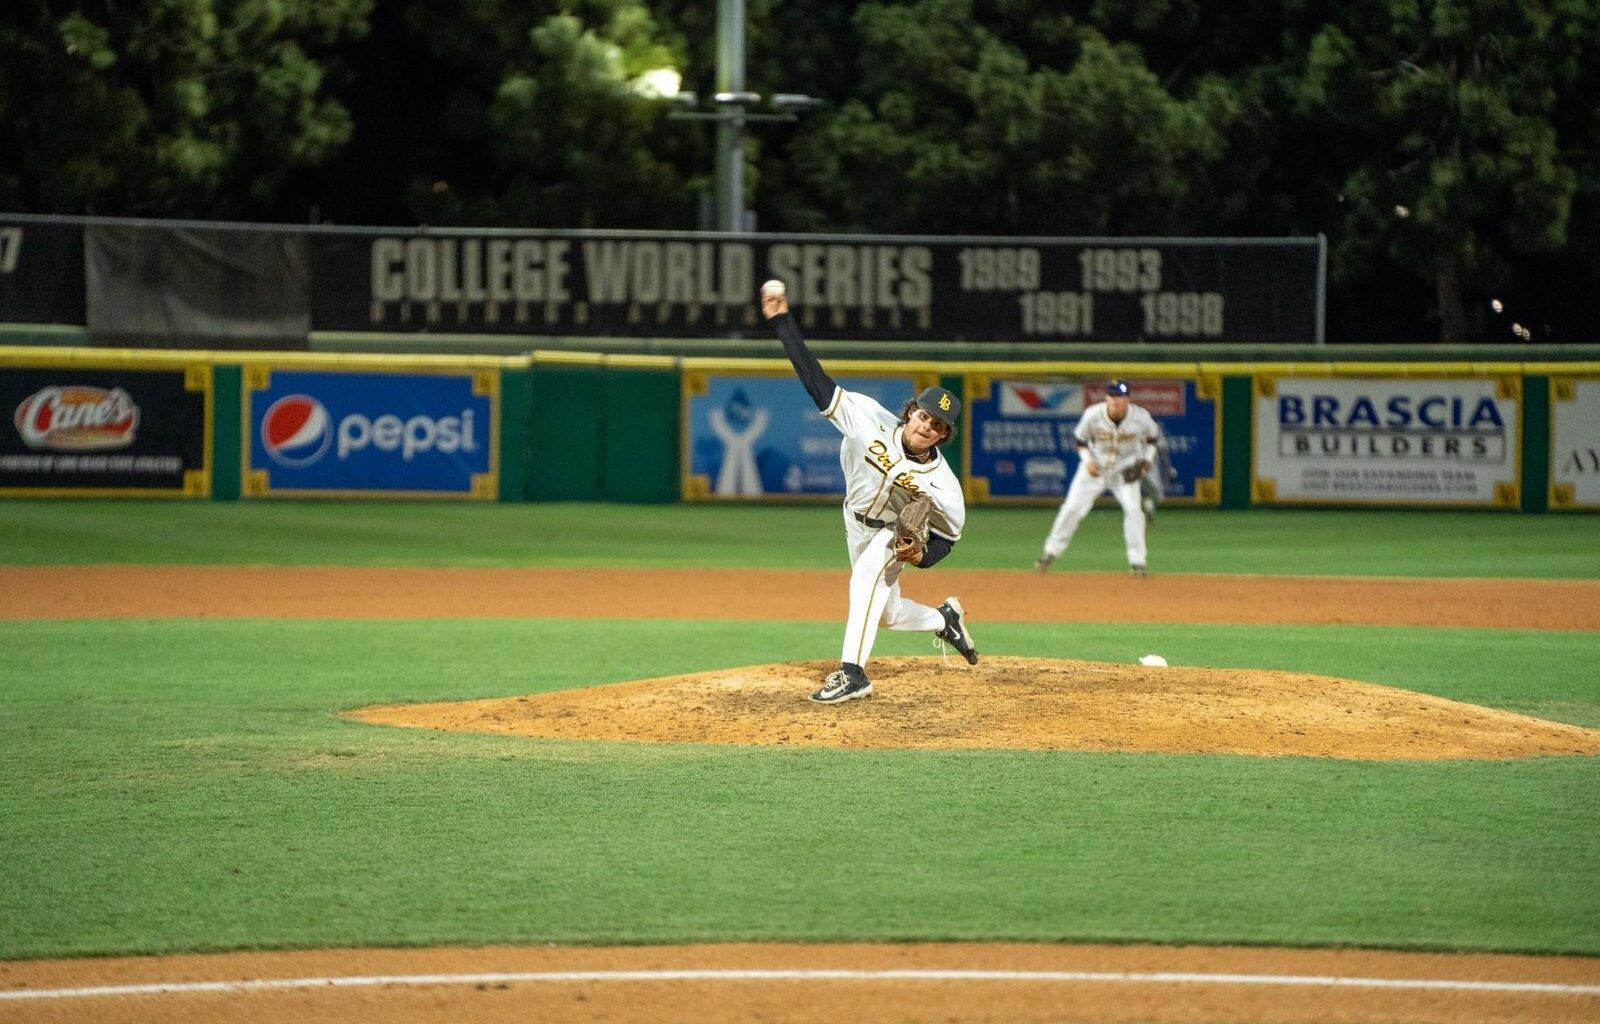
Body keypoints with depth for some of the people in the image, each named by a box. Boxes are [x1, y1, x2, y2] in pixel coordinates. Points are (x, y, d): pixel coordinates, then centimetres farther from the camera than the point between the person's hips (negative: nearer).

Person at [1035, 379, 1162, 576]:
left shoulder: (1140, 417, -19)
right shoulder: (1093, 415, -21)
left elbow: (1153, 436, 2)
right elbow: (1080, 439, -4)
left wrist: (1147, 459, -9)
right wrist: (1087, 460, -18)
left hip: (1126, 471, 0)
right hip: (1095, 469, 0)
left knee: (1133, 508, -16)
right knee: (1072, 508, -4)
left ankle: (1137, 562, -5)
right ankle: (1050, 552, 11)